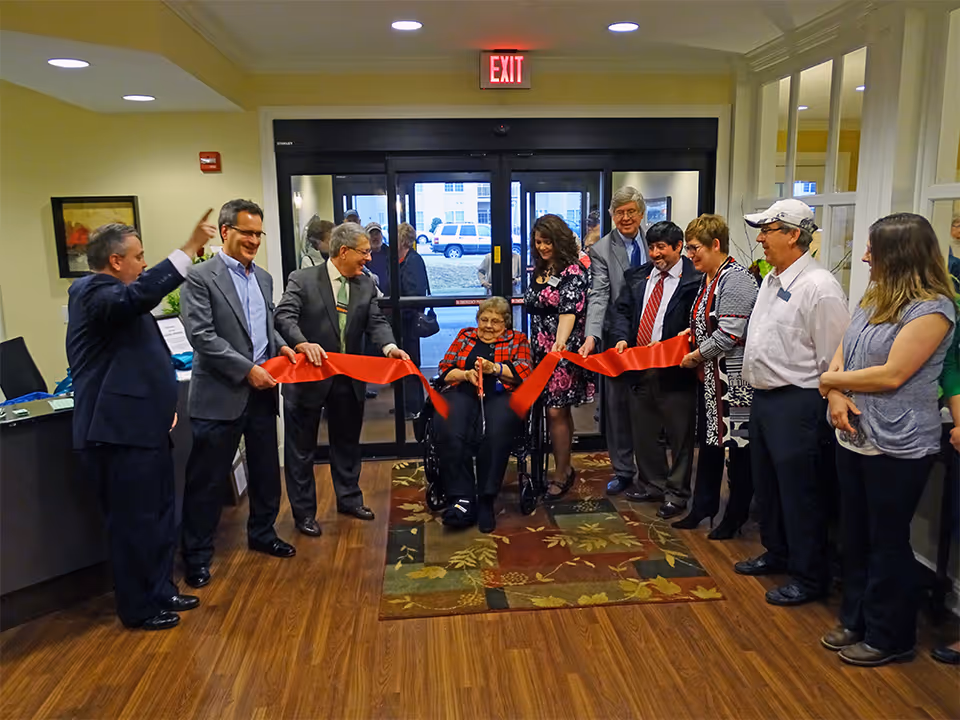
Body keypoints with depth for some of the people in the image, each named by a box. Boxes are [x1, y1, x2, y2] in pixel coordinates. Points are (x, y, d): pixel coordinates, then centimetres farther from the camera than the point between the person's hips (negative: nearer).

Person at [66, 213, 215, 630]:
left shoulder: (116, 296, 20)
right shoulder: (93, 293, -13)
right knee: (134, 524, 1)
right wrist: (189, 249, -38)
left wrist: (165, 403, 19)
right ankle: (138, 608, 16)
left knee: (159, 517, 18)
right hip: (120, 432, -10)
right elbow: (141, 295, -37)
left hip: (142, 427, 10)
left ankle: (161, 591, 32)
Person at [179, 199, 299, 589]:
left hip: (262, 391, 7)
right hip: (221, 393, -7)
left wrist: (280, 346, 2)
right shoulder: (201, 277, -9)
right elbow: (202, 336, -16)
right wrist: (247, 370, -18)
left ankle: (262, 534, 36)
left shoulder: (263, 277, 13)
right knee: (208, 479, 4)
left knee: (266, 470, 17)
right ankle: (197, 556, 18)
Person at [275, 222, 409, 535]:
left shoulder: (366, 284, 4)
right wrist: (303, 343, -38)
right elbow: (284, 317, -19)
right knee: (301, 449, 7)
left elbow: (376, 322, -2)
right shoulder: (302, 280, -9)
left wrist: (389, 347, -22)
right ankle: (304, 512, 22)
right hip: (308, 376, -4)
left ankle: (349, 499, 38)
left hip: (349, 380, 5)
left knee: (347, 444, 19)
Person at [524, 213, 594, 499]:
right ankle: (564, 470, 22)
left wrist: (560, 342, -34)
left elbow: (570, 311, -21)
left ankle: (561, 474, 6)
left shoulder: (573, 272, -9)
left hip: (563, 351, -7)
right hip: (540, 350, 7)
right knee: (560, 411, 13)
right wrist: (537, 345, 16)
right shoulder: (538, 271, 13)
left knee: (556, 412, -6)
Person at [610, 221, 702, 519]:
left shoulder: (695, 280, -7)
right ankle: (653, 484, 33)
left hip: (674, 370, -6)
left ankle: (677, 493, 21)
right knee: (643, 430, 16)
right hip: (638, 368, 6)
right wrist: (621, 338, -5)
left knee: (679, 433, 6)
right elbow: (622, 310, 13)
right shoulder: (637, 277, 11)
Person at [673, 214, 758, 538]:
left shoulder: (736, 279, -17)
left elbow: (728, 334, -23)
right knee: (708, 442, 18)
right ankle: (703, 507, 32)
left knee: (737, 446, 5)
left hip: (733, 378, -9)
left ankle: (735, 517, 19)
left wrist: (695, 357, -12)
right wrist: (691, 334, 6)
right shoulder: (708, 279, 11)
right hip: (709, 376, 10)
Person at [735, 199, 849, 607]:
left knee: (799, 493, 3)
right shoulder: (771, 281, 11)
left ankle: (809, 577, 20)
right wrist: (759, 392, 18)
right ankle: (777, 553, 40)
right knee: (766, 482, 21)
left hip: (797, 403, -9)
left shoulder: (818, 287, -18)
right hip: (763, 397, 10)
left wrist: (821, 407, -14)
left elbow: (832, 359, -18)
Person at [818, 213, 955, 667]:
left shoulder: (931, 308, -16)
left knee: (887, 543, 6)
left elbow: (891, 375, -21)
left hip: (897, 446, -8)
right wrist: (836, 396, -10)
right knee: (855, 536, 18)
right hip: (853, 436, 8)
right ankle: (856, 621, 34)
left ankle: (888, 637, 24)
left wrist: (830, 380, -10)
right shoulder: (873, 298, 9)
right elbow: (842, 353, 8)